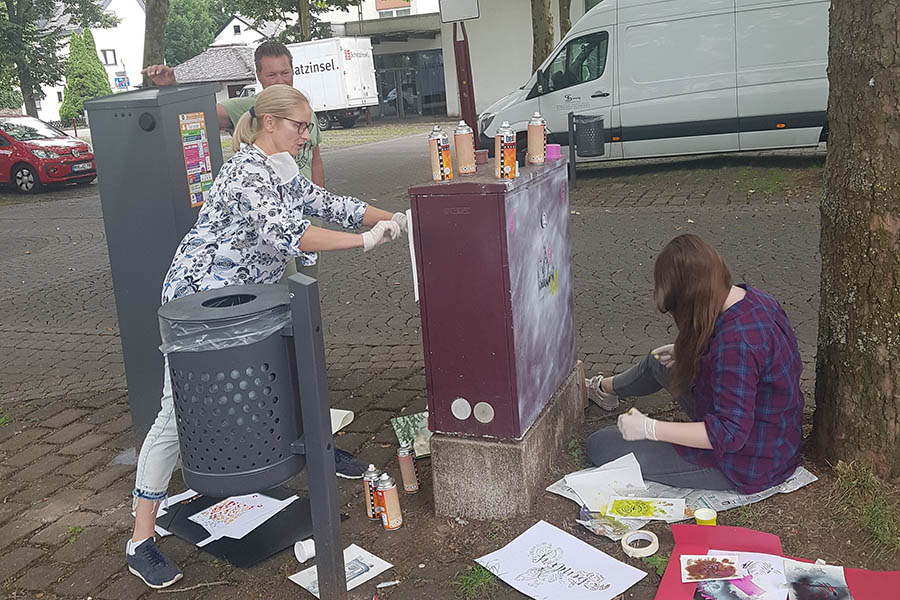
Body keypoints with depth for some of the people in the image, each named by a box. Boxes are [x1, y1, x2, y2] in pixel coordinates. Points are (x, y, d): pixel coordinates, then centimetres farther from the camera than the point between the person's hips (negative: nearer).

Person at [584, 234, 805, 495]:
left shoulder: (735, 343, -36)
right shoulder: (753, 298, -6)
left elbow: (730, 434, -34)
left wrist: (649, 428, -30)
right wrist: (687, 353, 8)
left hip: (745, 467, -9)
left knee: (600, 447, -7)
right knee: (659, 361, 25)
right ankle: (604, 388, 54)